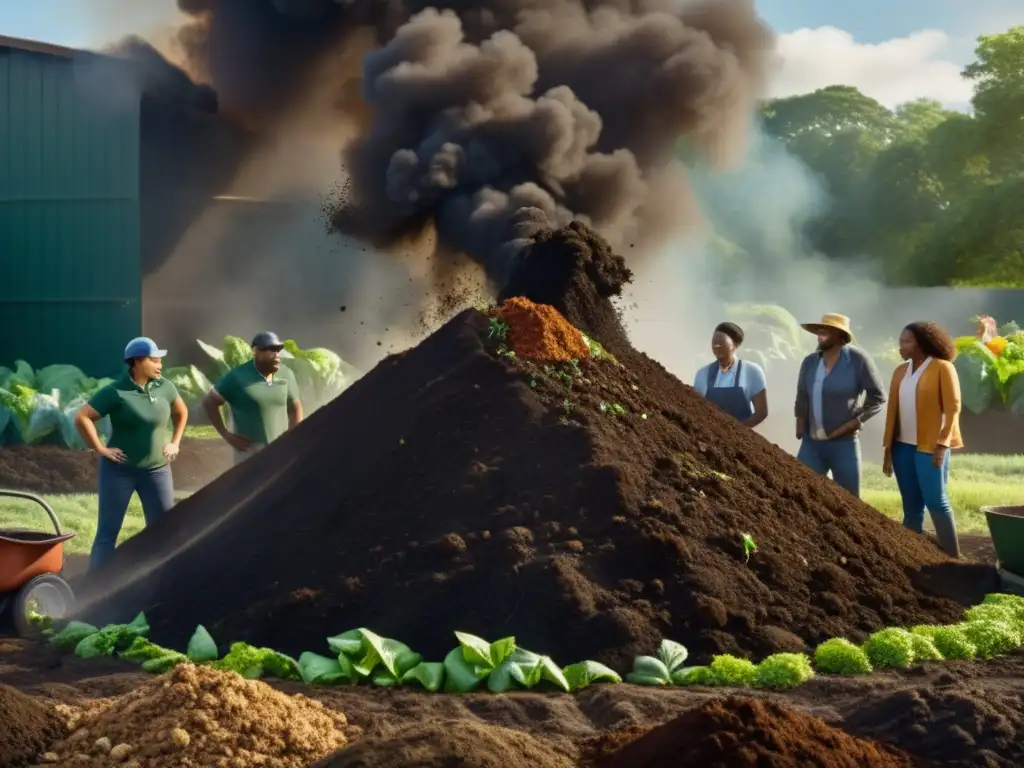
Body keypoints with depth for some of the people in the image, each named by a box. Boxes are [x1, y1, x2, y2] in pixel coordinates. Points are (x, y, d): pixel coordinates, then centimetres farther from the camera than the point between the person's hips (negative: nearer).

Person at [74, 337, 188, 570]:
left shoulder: (164, 387, 1)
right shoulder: (116, 392, -14)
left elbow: (181, 412, 20)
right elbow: (82, 418, -15)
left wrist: (175, 443, 11)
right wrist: (100, 449, -15)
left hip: (157, 469, 4)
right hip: (119, 470, -4)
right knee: (108, 530, 0)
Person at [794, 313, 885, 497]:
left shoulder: (858, 359, -6)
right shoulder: (810, 362, 8)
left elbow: (878, 398, -5)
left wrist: (856, 422, -14)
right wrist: (800, 420, 4)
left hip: (843, 443, -4)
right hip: (811, 443, 4)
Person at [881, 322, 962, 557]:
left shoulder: (943, 368, -4)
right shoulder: (900, 371, 12)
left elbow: (952, 407, -8)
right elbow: (893, 410, 12)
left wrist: (942, 443, -15)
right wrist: (888, 448, 8)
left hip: (930, 447, -5)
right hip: (903, 447, 6)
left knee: (936, 502, -8)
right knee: (911, 506, 7)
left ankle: (953, 558, -2)